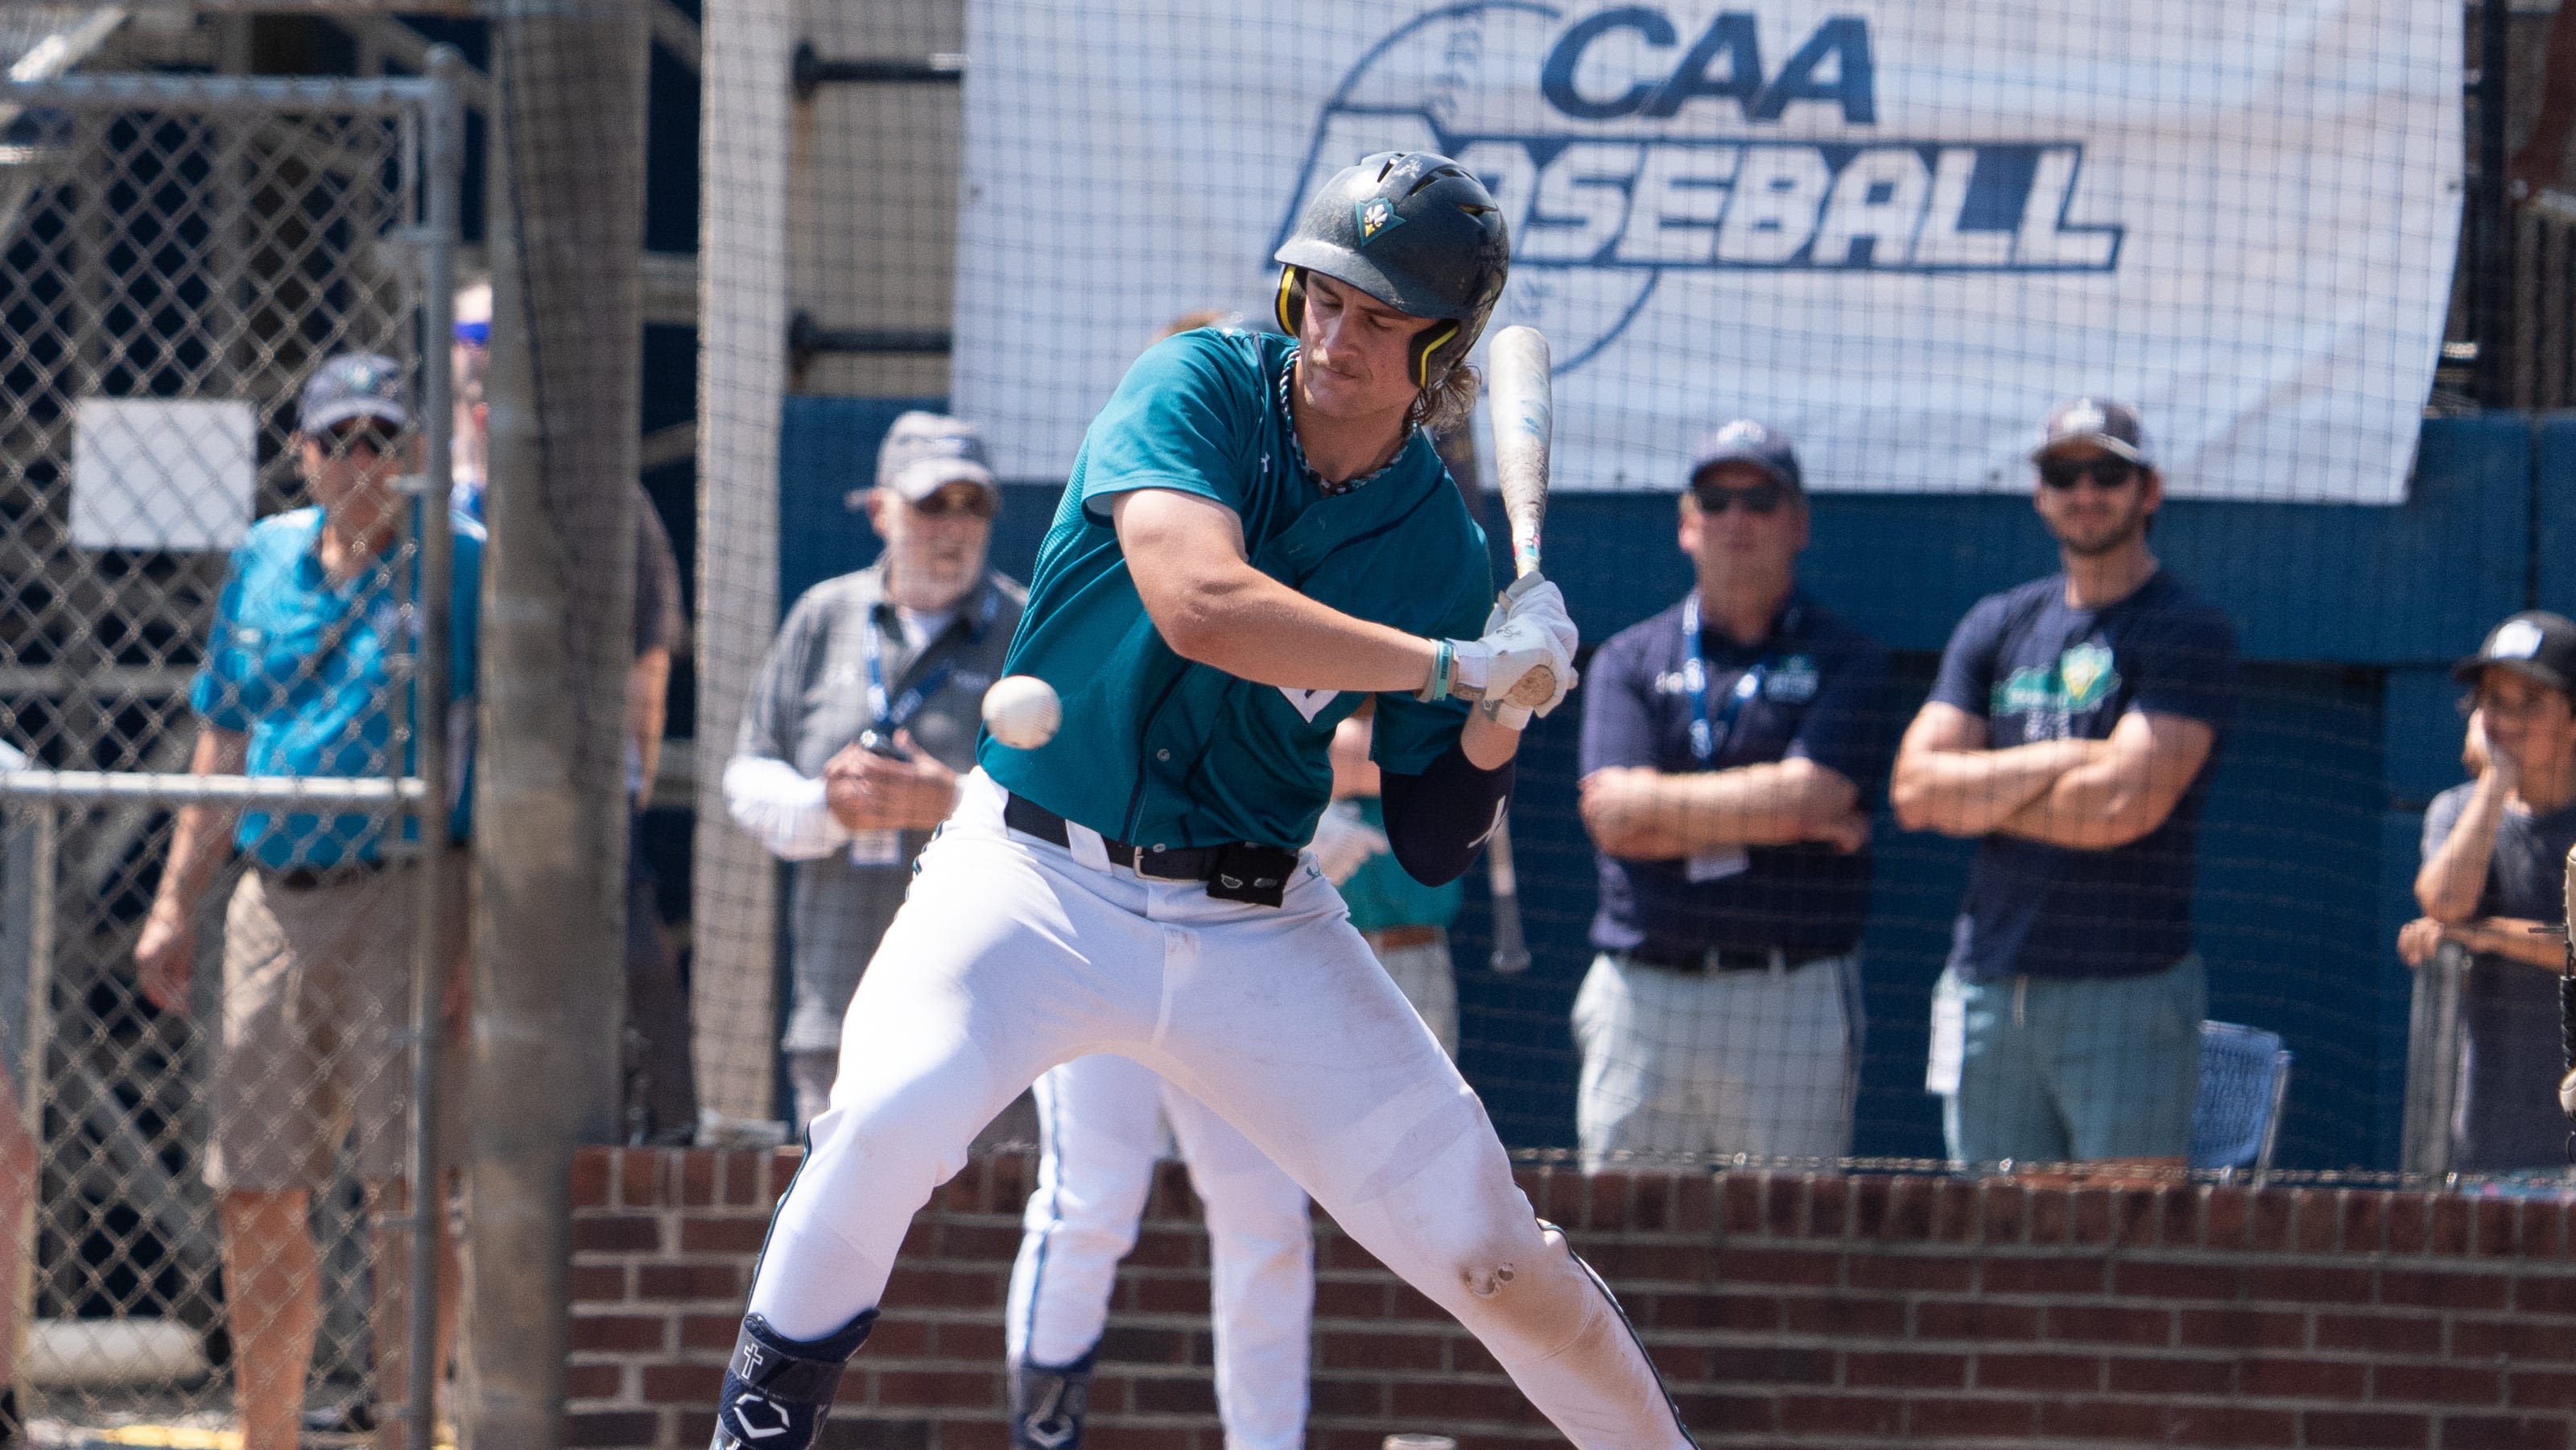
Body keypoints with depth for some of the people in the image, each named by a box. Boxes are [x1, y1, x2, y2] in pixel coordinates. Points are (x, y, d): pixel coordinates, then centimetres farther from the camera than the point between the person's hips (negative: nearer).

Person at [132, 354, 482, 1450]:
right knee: (254, 1195, 7)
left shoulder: (464, 568, -4)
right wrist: (175, 903, 16)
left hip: (406, 896, -6)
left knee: (406, 1185, -9)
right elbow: (225, 740, 21)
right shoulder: (265, 561, 13)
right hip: (276, 899, 6)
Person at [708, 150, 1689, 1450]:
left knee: (1482, 1241, -3)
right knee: (891, 1117, -29)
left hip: (1254, 928, 3)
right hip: (1038, 875, -3)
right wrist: (1454, 664, -25)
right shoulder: (1197, 392, -9)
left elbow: (1432, 847, 5)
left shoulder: (1440, 549, 0)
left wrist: (1498, 723, -15)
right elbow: (1199, 605, -29)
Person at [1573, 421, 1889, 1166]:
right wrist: (1774, 814, -5)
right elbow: (1613, 817, -2)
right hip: (1643, 998, 2)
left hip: (1792, 1006, -2)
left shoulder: (1846, 660, 6)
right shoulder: (1629, 659, 12)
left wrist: (1663, 802, -2)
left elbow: (1810, 796, -10)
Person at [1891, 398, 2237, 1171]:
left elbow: (2124, 806, -14)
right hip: (1989, 990, 6)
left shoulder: (2189, 634, -3)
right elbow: (1915, 788, 4)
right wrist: (2061, 763, -7)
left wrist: (1978, 795, -1)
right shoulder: (1996, 626, 15)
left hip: (2126, 990, -6)